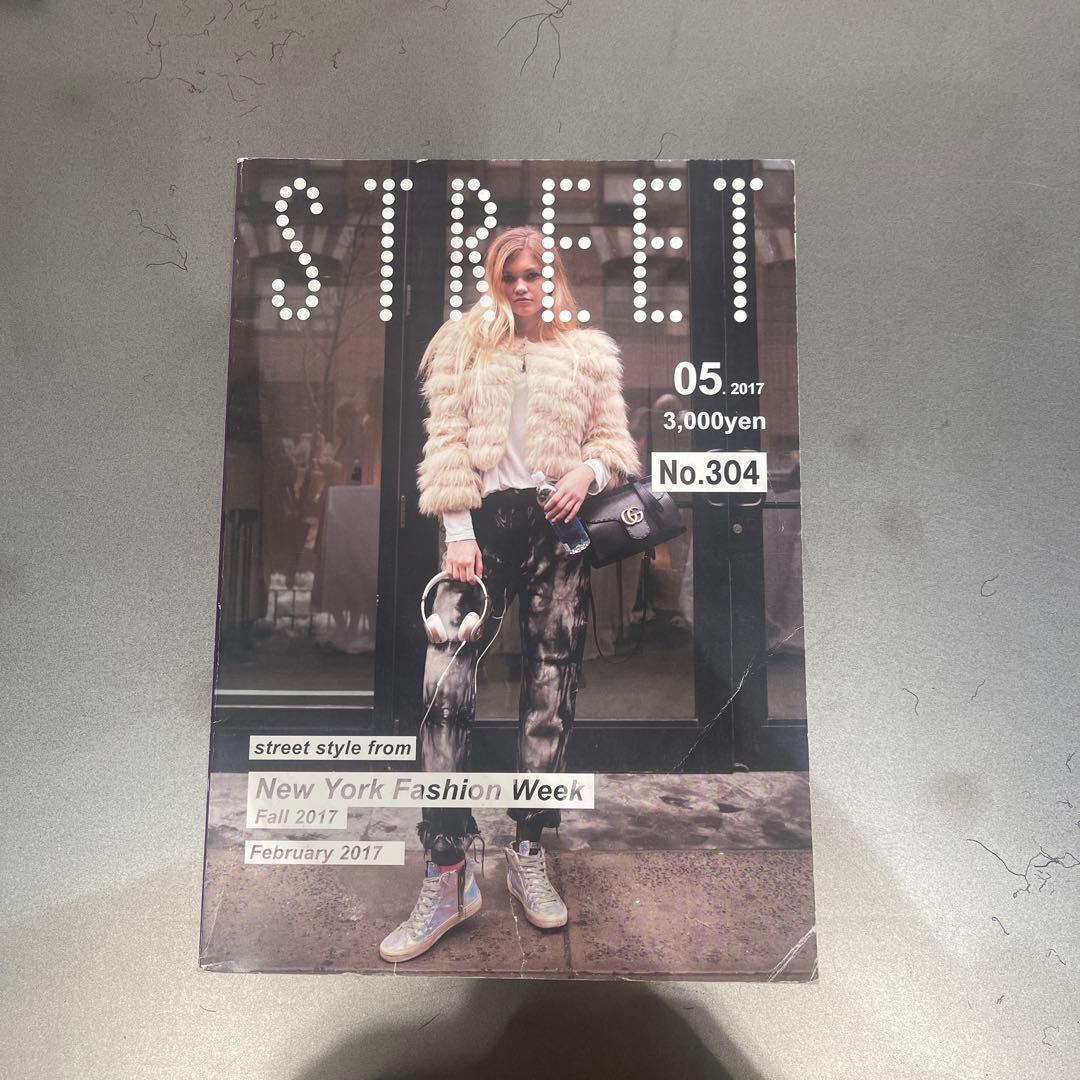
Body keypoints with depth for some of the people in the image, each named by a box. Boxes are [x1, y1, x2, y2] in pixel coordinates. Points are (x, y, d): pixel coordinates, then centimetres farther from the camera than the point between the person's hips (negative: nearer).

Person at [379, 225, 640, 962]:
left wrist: (589, 471, -11)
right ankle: (446, 875, -5)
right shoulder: (463, 345, 13)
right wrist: (459, 530, -6)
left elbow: (615, 438, 12)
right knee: (445, 685, -14)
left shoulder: (589, 352, 14)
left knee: (552, 693, 3)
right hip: (485, 523, 0)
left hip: (558, 524, 1)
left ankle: (529, 857, 18)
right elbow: (446, 441, 4)